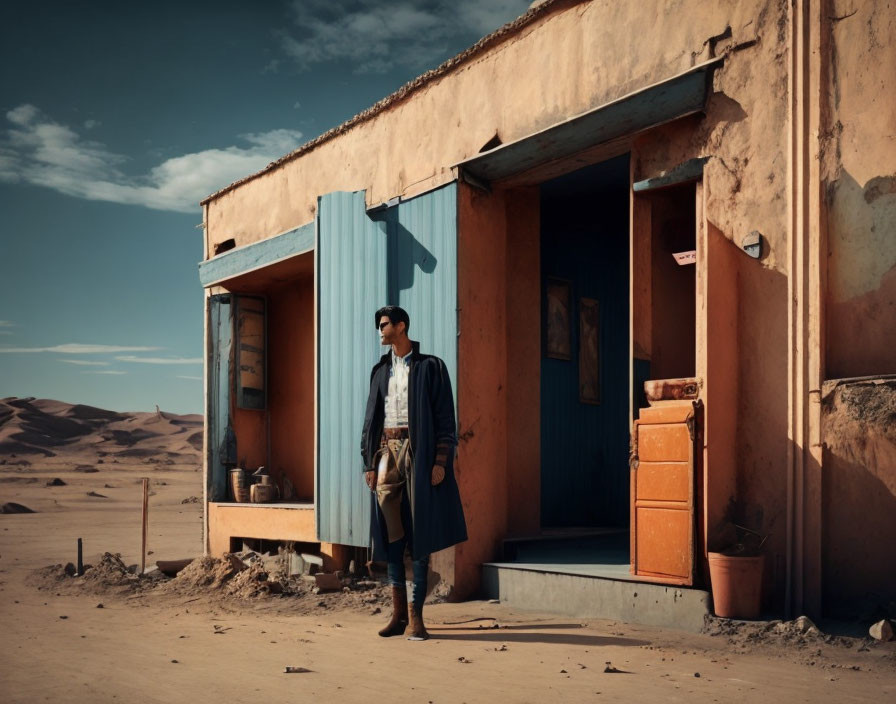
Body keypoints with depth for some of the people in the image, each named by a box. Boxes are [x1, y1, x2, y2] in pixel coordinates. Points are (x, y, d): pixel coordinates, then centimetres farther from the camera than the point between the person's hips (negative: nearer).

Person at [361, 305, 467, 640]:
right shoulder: (381, 370, 16)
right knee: (390, 533, 2)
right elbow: (370, 419, 16)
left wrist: (441, 461, -11)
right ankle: (399, 612, 9)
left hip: (419, 451, -4)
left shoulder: (429, 367, 1)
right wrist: (369, 462, 8)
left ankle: (416, 615, 2)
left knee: (419, 533, -2)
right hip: (387, 451, 5)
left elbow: (444, 417, -3)